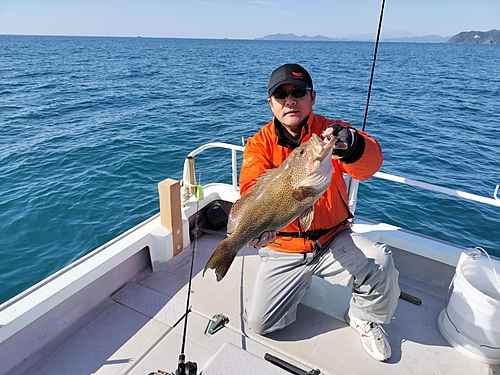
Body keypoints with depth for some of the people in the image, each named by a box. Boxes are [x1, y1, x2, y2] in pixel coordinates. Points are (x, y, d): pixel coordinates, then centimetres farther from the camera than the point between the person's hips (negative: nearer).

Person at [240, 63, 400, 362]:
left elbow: (370, 164, -24)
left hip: (334, 239, 0)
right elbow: (253, 191, -20)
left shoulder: (331, 131, -5)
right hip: (283, 249, 1)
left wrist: (351, 144, -48)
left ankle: (364, 318, 8)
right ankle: (298, 284, 27)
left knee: (380, 263, -27)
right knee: (259, 322, -5)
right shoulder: (260, 144, -4)